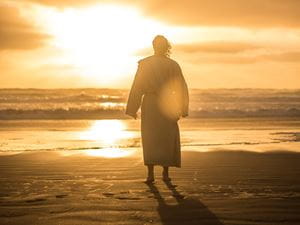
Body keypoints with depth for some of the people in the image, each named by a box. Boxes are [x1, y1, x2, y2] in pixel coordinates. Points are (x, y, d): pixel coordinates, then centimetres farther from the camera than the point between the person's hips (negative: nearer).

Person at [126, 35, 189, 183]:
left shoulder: (144, 64, -2)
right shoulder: (173, 65, 1)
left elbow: (137, 87, -4)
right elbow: (182, 88, 1)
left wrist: (133, 109, -1)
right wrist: (182, 109, 8)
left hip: (150, 104, -1)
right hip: (168, 104, 1)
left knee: (150, 139, 3)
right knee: (168, 139, 14)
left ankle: (150, 173, -12)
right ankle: (165, 172, 14)